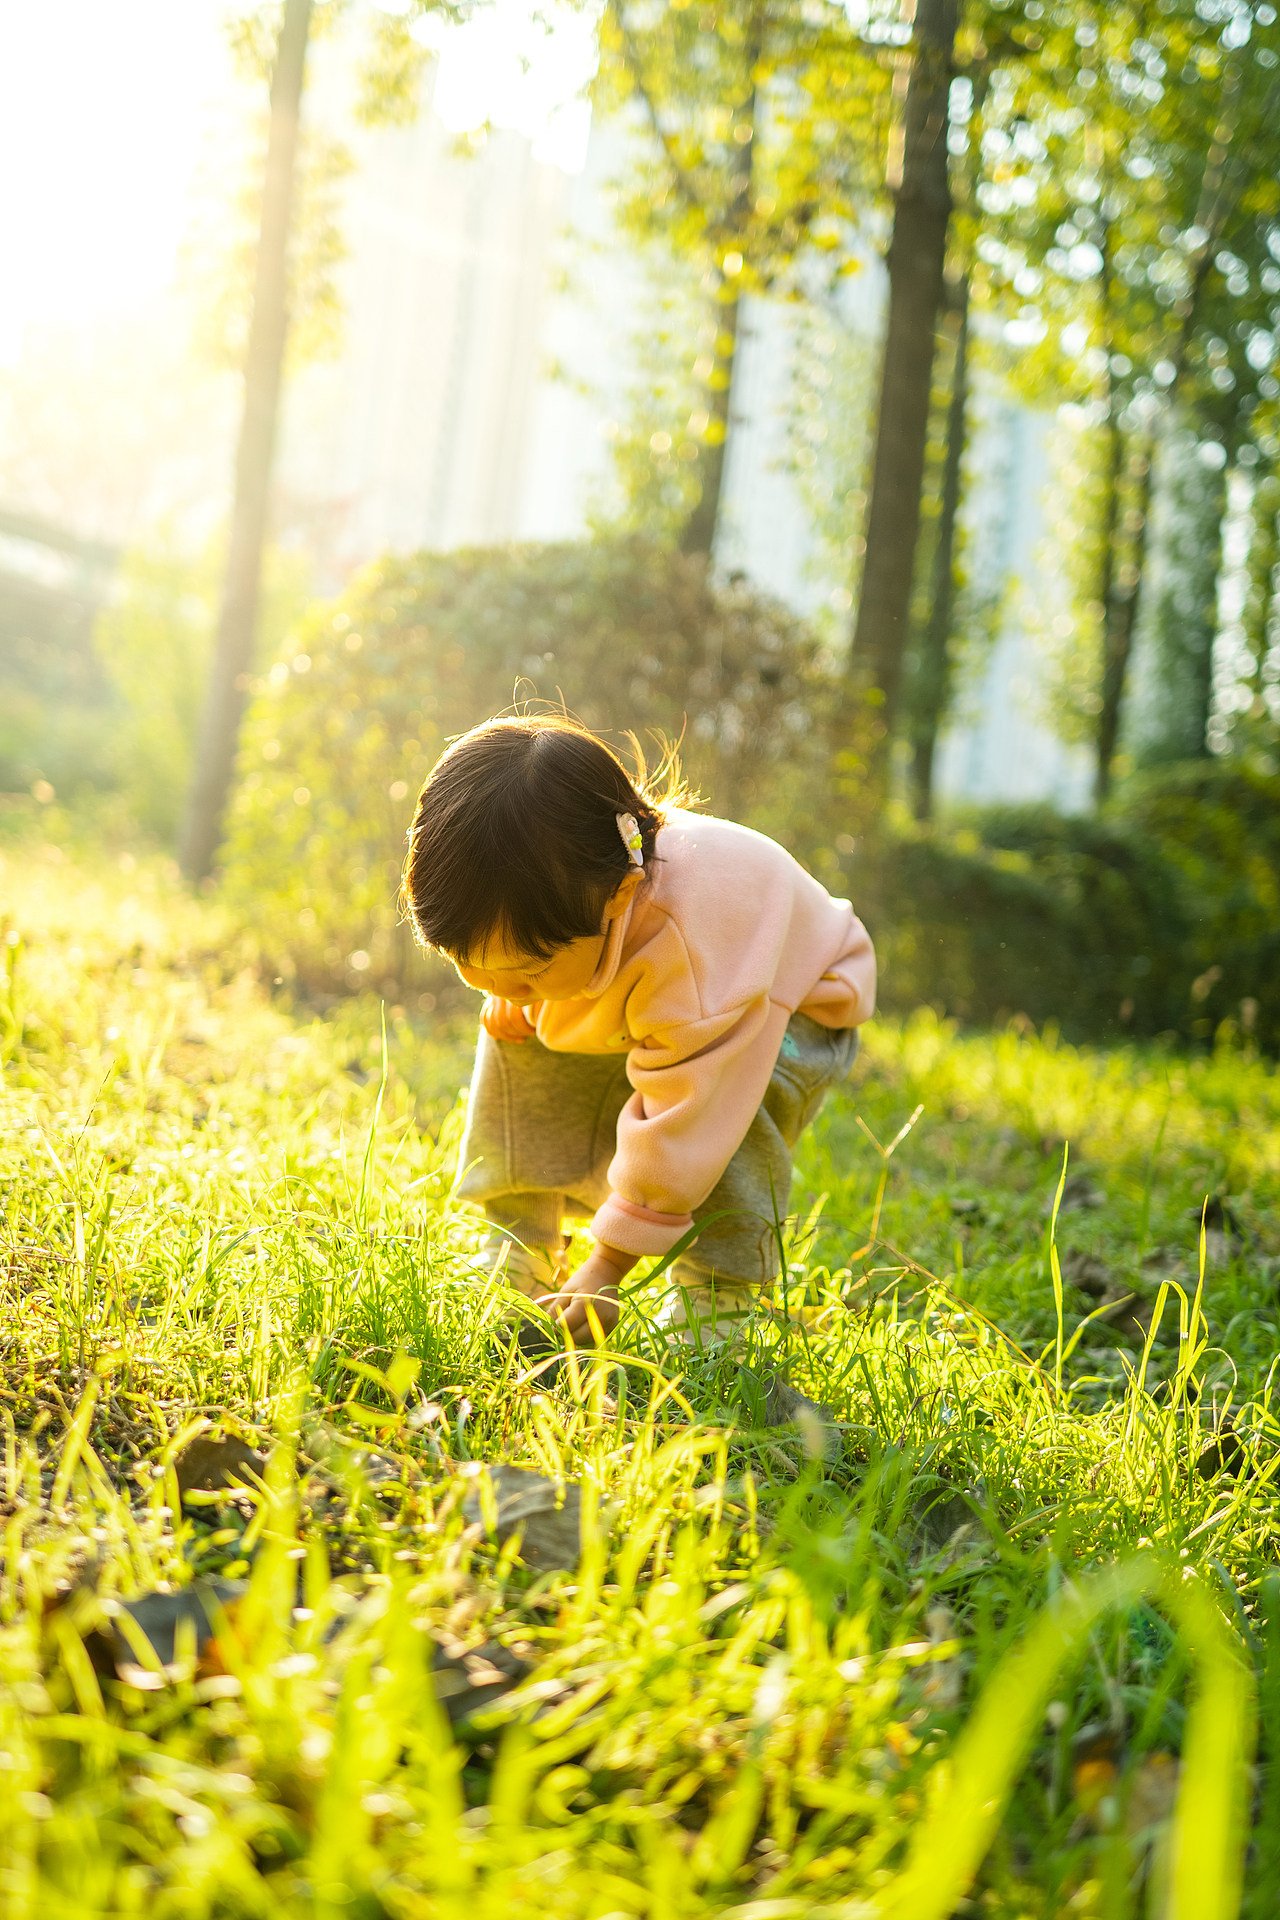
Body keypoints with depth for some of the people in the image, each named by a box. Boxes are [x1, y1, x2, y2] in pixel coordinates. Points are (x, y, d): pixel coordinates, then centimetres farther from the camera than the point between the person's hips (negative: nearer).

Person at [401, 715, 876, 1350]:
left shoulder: (693, 946, -47)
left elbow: (678, 1127, -42)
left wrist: (606, 1269, -37)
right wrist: (509, 1004, -18)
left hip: (798, 1005, -6)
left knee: (737, 1099, -37)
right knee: (514, 1041, -14)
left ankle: (714, 1301, -21)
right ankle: (516, 1261, -2)